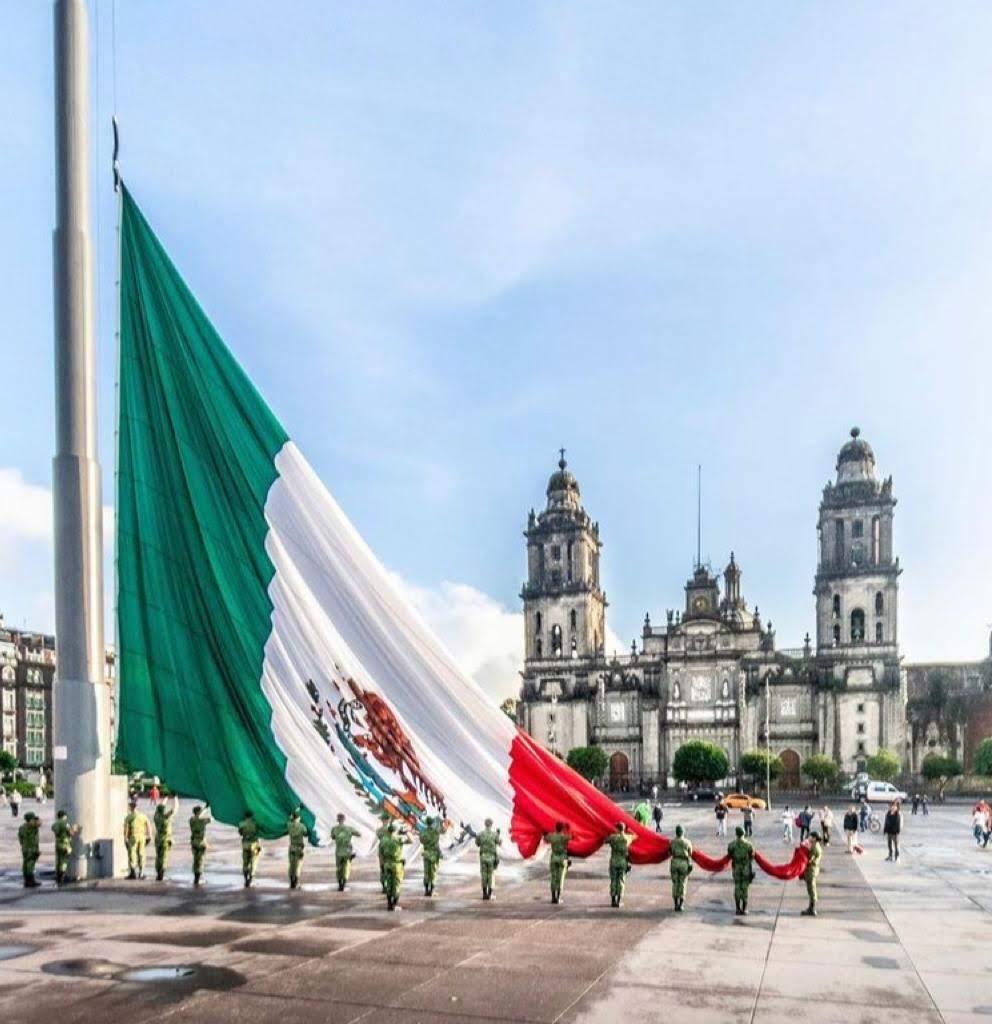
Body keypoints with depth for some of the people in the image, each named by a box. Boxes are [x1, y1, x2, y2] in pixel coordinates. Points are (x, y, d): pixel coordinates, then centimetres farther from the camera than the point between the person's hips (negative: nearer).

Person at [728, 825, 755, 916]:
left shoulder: (732, 844, -9)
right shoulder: (748, 844, -10)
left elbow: (729, 856, -3)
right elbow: (752, 857, -5)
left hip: (736, 868, 1)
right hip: (746, 868, -1)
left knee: (737, 888, 9)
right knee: (745, 888, 7)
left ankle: (738, 908, 11)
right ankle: (744, 908, 9)